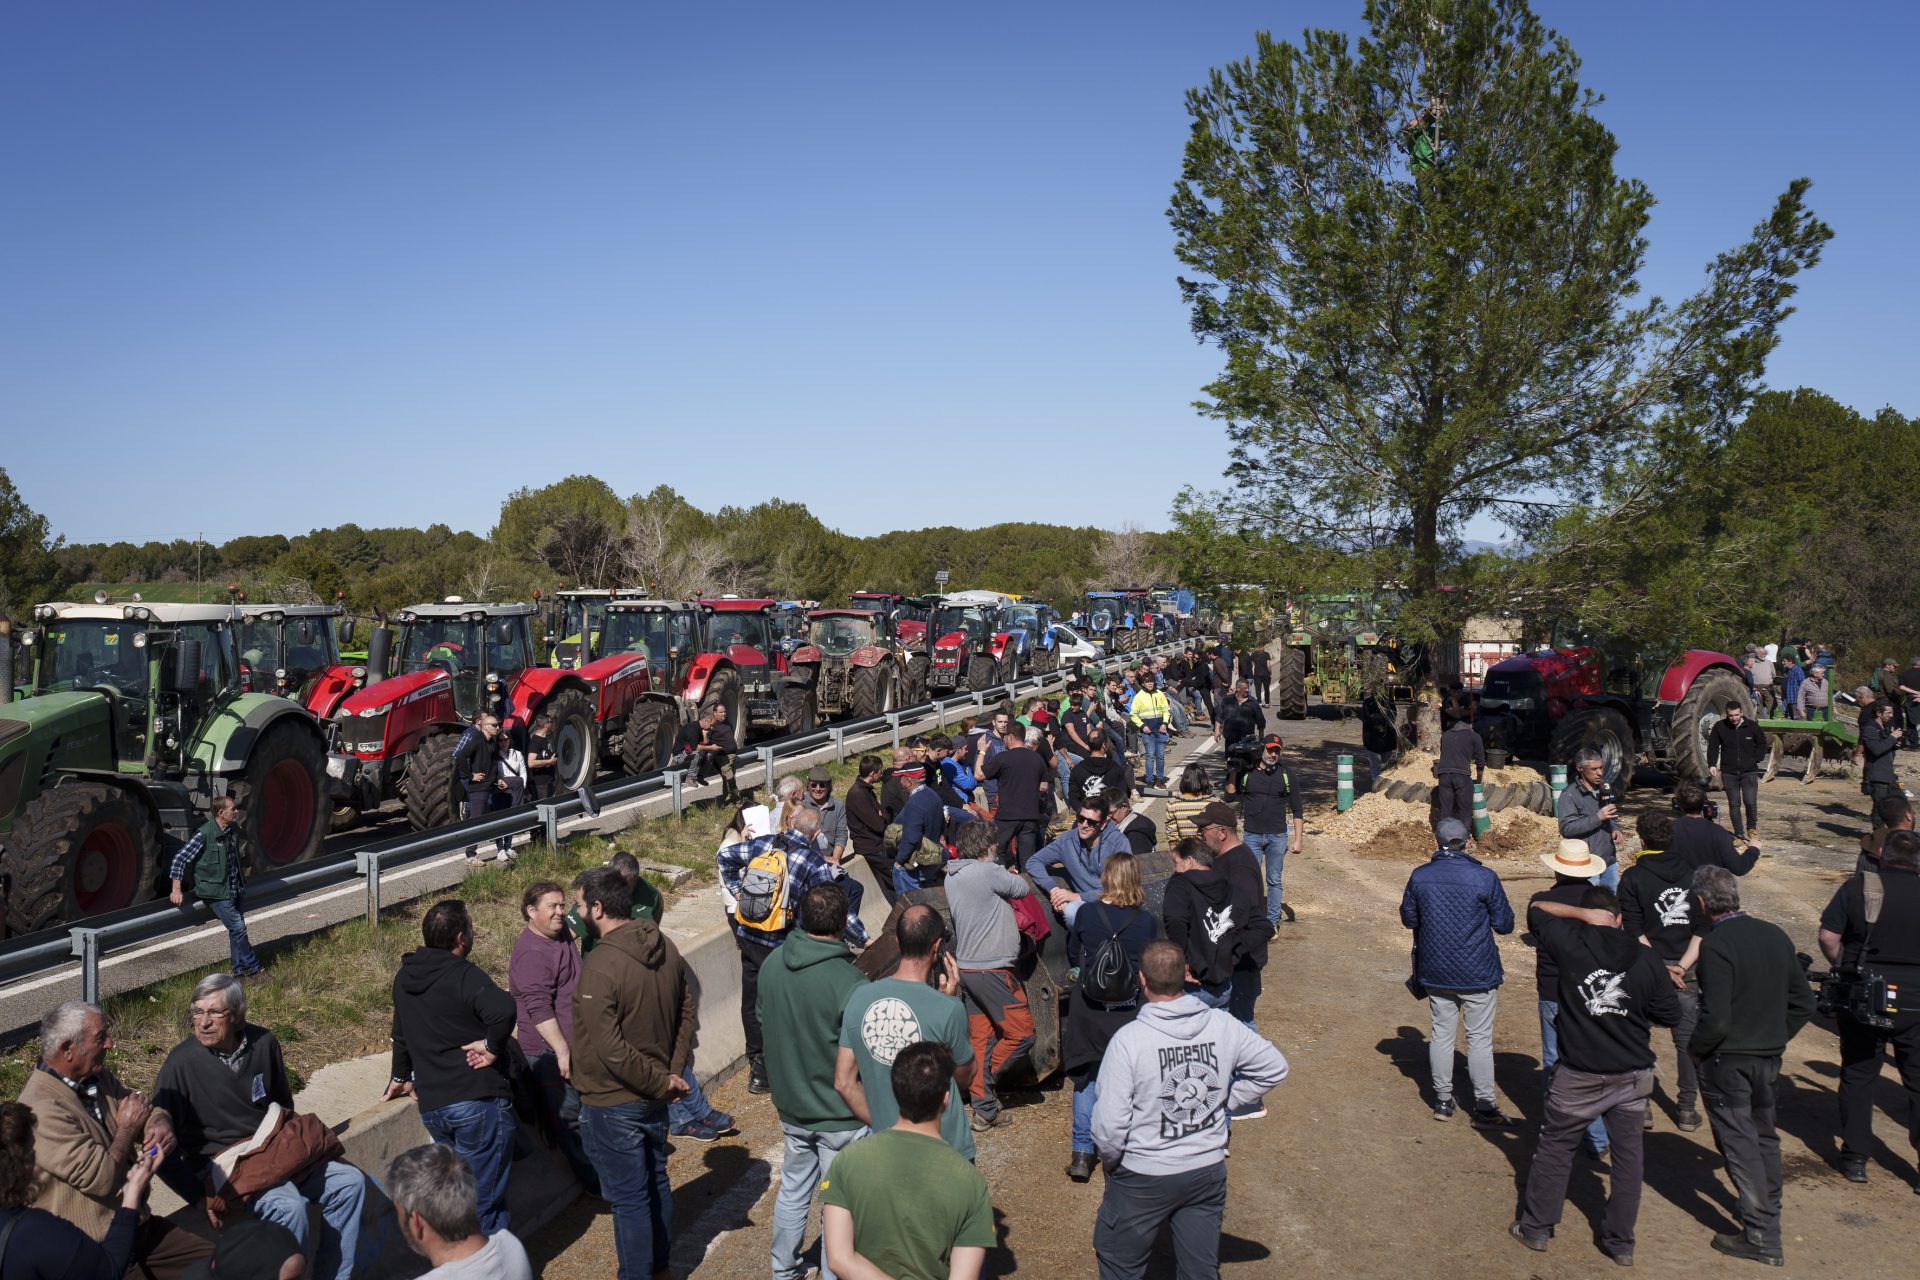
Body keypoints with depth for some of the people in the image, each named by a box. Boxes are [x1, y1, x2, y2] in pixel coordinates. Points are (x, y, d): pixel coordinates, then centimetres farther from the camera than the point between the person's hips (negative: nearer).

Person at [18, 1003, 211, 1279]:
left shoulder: (97, 1077, 4)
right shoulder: (42, 1110, -23)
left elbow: (148, 1109, 15)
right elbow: (100, 1178, -25)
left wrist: (161, 1125, -9)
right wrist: (128, 1128, -8)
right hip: (93, 1248, -8)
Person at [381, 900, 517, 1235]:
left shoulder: (404, 978, 11)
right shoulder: (463, 974, -13)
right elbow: (503, 1010, -34)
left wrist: (402, 1076, 42)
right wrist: (493, 1045, -16)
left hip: (431, 1106, 7)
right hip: (478, 1102, -7)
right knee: (485, 1200, 0)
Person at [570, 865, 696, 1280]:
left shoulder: (600, 968, -27)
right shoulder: (665, 947, -4)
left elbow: (611, 1051, -26)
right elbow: (687, 1011, 4)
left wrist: (662, 1082, -15)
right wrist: (671, 1073, 3)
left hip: (613, 1104, -8)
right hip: (655, 1097, 8)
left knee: (629, 1199, 7)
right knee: (656, 1183, 23)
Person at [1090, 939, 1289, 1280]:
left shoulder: (1128, 1039, -22)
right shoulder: (1223, 1026, -10)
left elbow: (1110, 1122, -21)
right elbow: (1275, 1067, 4)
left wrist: (1110, 1160, -1)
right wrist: (1225, 1102, 8)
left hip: (1144, 1177, -4)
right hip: (1208, 1171, 4)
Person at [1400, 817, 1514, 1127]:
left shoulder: (1420, 876, -6)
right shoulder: (1484, 878, -15)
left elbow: (1408, 918, 5)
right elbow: (1505, 924, -6)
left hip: (1436, 973, 3)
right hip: (1477, 974, -3)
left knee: (1442, 1034, 15)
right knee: (1480, 1039, 7)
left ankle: (1443, 1101, 23)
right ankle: (1484, 1107, 13)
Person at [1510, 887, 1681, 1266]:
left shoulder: (1570, 941, -10)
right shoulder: (1647, 959, -6)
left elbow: (1539, 908, 8)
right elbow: (1671, 1015, 3)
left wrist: (1582, 913, 5)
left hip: (1580, 1076, -2)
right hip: (1634, 1076, 2)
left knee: (1555, 1148, 13)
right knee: (1628, 1155, 15)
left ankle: (1535, 1228, 23)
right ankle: (1620, 1242, 23)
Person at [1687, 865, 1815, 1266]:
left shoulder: (1715, 944, -21)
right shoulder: (1776, 936, 1)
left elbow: (1716, 1019, -23)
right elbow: (1803, 1004, 7)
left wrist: (1694, 1049, -7)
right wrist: (1776, 1037, 15)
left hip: (1727, 1061, -7)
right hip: (1770, 1058, 7)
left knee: (1739, 1143, 3)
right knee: (1765, 1136, 21)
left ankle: (1761, 1237, 9)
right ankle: (1768, 1218, 33)